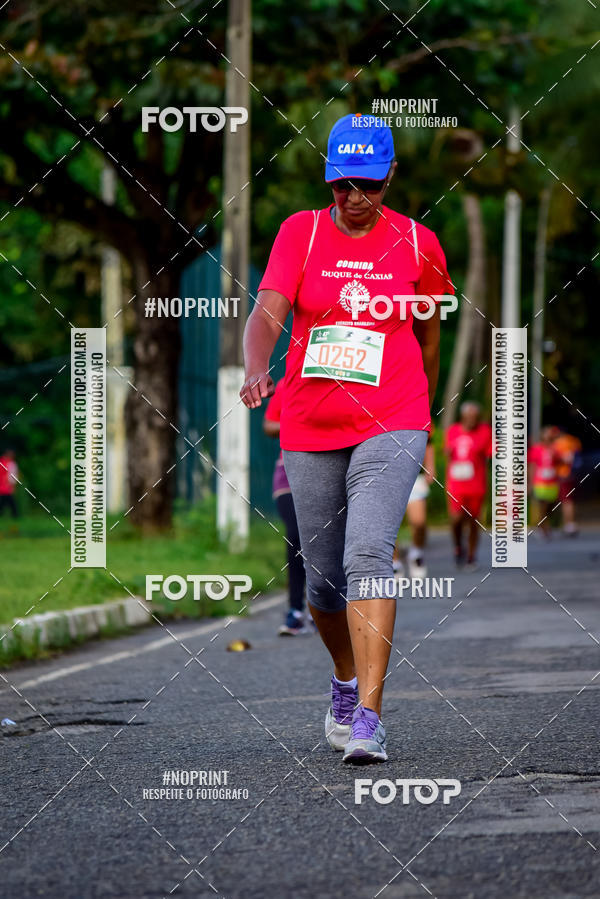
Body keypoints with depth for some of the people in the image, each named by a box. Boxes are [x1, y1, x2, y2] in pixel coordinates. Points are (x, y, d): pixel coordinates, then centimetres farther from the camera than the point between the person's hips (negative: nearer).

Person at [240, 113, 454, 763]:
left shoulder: (416, 244, 3)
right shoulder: (300, 232, 1)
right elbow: (267, 311, -12)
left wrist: (418, 418, 23)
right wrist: (256, 370, -32)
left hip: (390, 427, -2)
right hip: (309, 430, 2)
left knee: (368, 556, -21)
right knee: (322, 577, 9)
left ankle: (369, 717, -24)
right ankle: (345, 683, 39)